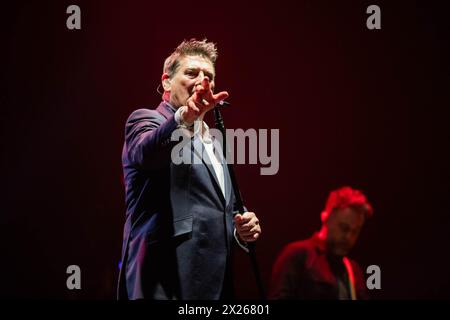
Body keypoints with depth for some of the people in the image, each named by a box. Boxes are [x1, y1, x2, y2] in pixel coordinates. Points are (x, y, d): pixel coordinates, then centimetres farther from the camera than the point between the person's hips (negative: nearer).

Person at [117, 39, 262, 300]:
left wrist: (242, 229, 8)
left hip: (216, 284, 8)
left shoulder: (211, 142, 24)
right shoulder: (146, 120, 0)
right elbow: (147, 152, -24)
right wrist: (185, 115, -42)